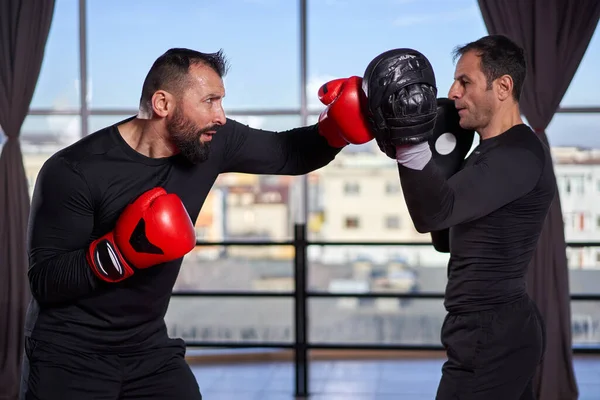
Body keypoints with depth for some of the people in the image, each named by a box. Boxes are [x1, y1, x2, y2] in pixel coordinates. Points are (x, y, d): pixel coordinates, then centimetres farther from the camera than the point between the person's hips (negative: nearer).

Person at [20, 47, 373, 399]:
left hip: (148, 348, 5)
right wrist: (121, 251, -35)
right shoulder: (76, 171, -21)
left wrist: (337, 128, -12)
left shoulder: (210, 143, -6)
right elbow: (44, 280, -21)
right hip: (69, 355, -5)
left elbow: (289, 153, 7)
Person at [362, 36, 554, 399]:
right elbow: (447, 239, 18)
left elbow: (433, 214, -31)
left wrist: (411, 141, -42)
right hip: (500, 329, 11)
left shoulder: (520, 155, -18)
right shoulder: (492, 152, 15)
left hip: (492, 337, -11)